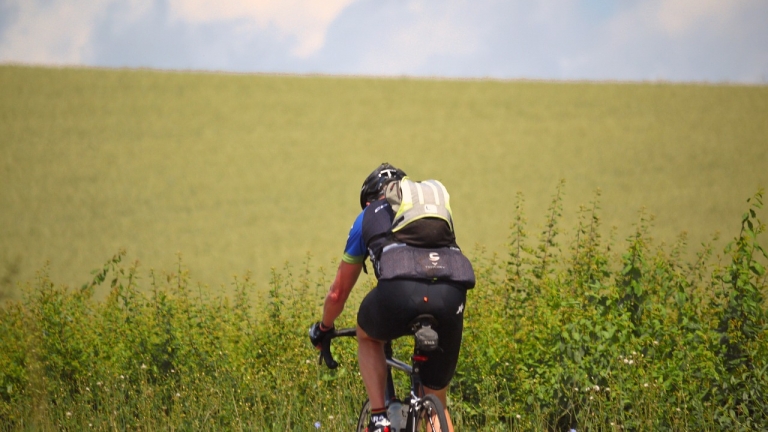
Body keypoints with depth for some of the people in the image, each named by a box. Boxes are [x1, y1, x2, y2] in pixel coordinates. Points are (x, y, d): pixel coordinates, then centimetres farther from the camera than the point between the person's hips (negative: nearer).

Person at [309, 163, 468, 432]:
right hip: (450, 296, 2)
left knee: (368, 338, 34)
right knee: (437, 401, 20)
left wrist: (323, 329, 55)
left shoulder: (369, 216, 30)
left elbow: (338, 293, 36)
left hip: (399, 292, -2)